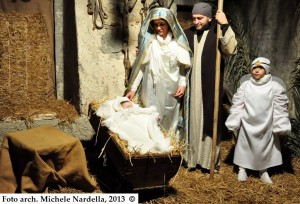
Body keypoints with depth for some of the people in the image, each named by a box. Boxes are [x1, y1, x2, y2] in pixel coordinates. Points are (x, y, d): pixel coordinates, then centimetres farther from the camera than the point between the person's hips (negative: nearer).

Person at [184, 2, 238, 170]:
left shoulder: (217, 34, -3)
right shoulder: (187, 34, 8)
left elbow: (231, 49, -20)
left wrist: (225, 25, -21)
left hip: (210, 88, -3)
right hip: (191, 88, 3)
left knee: (209, 121, 2)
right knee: (192, 121, 8)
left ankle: (209, 160, 13)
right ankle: (192, 157, 20)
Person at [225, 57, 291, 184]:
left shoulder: (275, 86, -9)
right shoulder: (245, 85, -4)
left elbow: (280, 108, -6)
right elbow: (237, 105, -1)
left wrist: (280, 127, -8)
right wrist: (233, 123, -3)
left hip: (266, 125, 0)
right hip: (247, 124, 1)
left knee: (265, 146, 12)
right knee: (244, 145, 10)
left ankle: (263, 171, 30)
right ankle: (242, 169, 26)